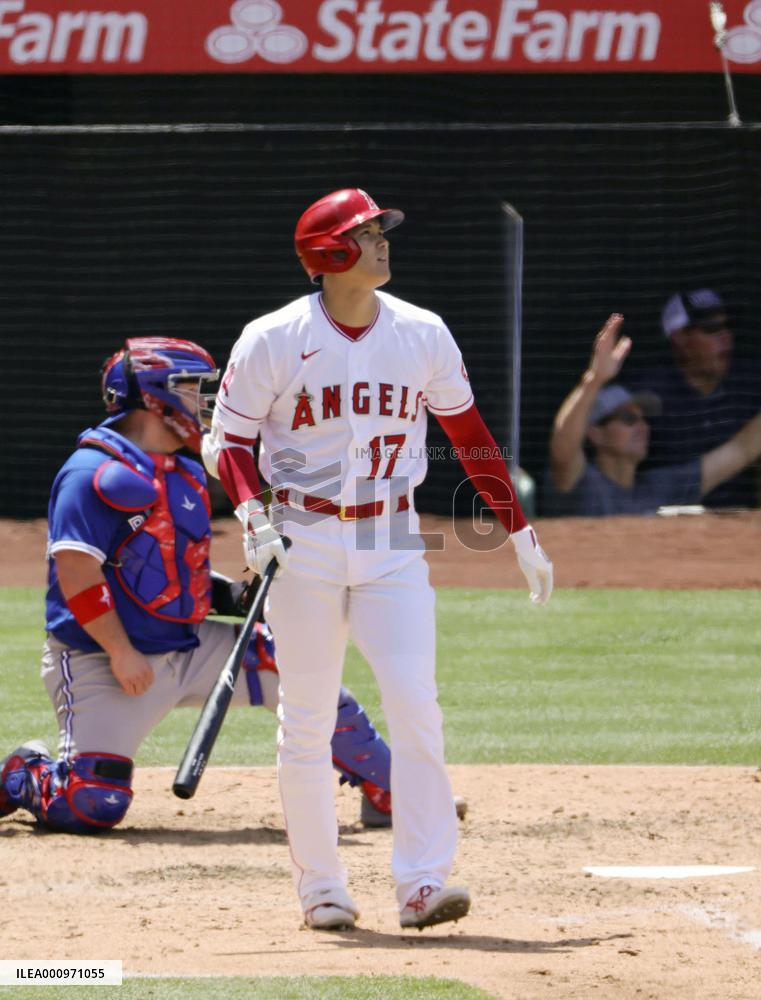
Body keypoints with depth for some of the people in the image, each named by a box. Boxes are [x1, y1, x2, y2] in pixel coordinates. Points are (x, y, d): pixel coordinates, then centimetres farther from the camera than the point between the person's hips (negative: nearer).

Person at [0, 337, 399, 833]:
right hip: (103, 662, -8)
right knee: (94, 806, -19)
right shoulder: (97, 473, -15)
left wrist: (236, 596, 3)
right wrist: (120, 653, -23)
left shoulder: (187, 474, 13)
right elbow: (75, 571, -21)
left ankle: (390, 797, 16)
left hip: (192, 647, 8)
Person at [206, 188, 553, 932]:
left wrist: (520, 533, 10)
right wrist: (251, 512, -18)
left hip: (392, 542, 2)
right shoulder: (273, 341, -6)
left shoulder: (423, 335, 2)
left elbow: (470, 438, 11)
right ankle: (319, 888, 14)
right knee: (307, 723, 2)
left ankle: (422, 883, -11)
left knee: (416, 707, -11)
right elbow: (229, 438, 0)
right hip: (305, 542, -2)